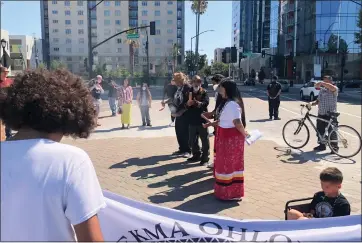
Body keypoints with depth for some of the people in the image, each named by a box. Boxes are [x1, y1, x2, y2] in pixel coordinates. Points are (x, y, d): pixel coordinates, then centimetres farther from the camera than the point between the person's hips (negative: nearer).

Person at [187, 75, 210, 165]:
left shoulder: (204, 92, -2)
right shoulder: (189, 92, 10)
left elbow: (206, 102, -19)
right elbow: (185, 104, 6)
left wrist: (199, 103, -40)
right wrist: (188, 103, -17)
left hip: (202, 119, -5)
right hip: (192, 119, 5)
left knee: (204, 139, 1)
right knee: (192, 140, 14)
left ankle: (205, 157, 10)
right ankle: (196, 155, 30)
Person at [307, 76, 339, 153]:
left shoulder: (334, 89, -7)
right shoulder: (322, 90, 14)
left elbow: (332, 87, -33)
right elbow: (318, 101, 14)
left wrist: (322, 83, -32)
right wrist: (312, 103, -4)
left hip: (330, 115, -7)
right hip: (321, 114, 7)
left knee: (332, 132, 0)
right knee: (320, 131, 12)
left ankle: (335, 147, 12)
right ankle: (322, 145, 27)